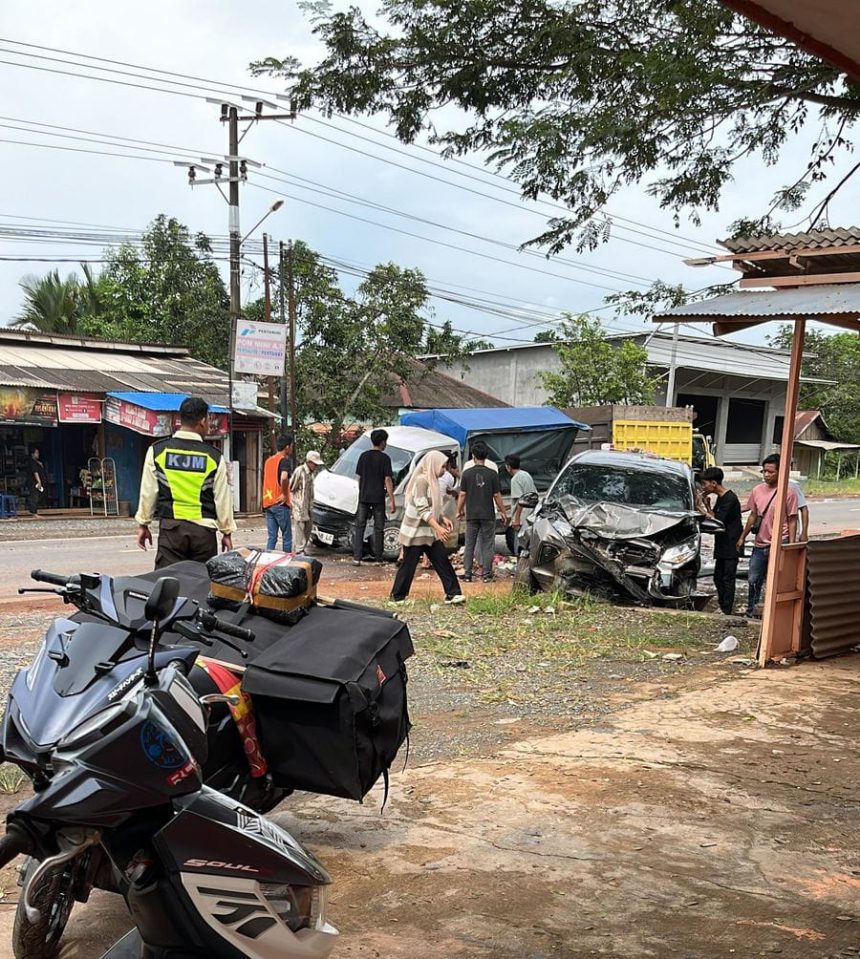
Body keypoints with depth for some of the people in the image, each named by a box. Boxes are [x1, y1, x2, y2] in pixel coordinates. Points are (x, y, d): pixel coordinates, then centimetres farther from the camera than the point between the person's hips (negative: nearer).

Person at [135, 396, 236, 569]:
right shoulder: (215, 457, 0)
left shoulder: (157, 450, 2)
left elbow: (148, 492, 5)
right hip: (203, 529, 0)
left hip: (170, 527, 0)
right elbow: (222, 499, 4)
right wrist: (227, 532, 14)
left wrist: (143, 524, 15)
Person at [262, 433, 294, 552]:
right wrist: (285, 494, -15)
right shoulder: (284, 460, -10)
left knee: (272, 537, 7)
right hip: (280, 504, -7)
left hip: (267, 503, 7)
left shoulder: (269, 460, 16)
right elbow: (284, 478, -28)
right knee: (286, 536, 3)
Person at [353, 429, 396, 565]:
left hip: (364, 497, 3)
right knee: (378, 528, 7)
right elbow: (388, 480, -11)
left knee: (359, 526, 7)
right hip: (378, 498, -3)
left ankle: (357, 557, 0)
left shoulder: (364, 456, 5)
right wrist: (391, 500, -10)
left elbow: (359, 477, 8)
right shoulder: (385, 458, -7)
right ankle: (378, 558, 9)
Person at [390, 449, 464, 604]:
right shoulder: (422, 480, -18)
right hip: (416, 531, -9)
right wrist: (438, 528, -28)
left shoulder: (432, 481, 11)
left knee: (442, 561, 3)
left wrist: (443, 519, 5)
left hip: (429, 532, 9)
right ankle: (398, 596, 13)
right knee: (409, 564, 1)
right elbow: (422, 509, -24)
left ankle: (452, 594, 4)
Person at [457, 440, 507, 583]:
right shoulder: (492, 474, -6)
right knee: (487, 545, 6)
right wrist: (503, 512, 8)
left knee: (469, 545, 8)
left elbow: (462, 495, -1)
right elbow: (497, 496, -3)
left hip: (471, 515, 1)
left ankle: (467, 574, 9)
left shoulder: (467, 473, -4)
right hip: (488, 515, -1)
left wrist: (459, 510, 12)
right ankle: (487, 574, 6)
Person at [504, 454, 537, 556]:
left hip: (521, 518, -9)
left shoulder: (515, 479, -13)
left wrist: (517, 518, -19)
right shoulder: (527, 475, 13)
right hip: (531, 516, 9)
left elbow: (520, 499, -20)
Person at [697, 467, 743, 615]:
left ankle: (727, 612, -3)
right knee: (718, 577, 13)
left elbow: (718, 521, -21)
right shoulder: (720, 498, 13)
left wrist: (701, 509, -14)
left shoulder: (730, 499, -17)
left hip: (731, 546, -10)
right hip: (722, 546, 10)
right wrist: (707, 505, 1)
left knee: (728, 579, -6)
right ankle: (722, 607, 22)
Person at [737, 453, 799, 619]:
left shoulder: (789, 492, -8)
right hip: (760, 544, 6)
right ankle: (750, 612, 30)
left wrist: (791, 545, -11)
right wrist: (743, 537, 18)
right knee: (753, 580, 15)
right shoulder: (757, 490, 7)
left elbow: (792, 521, -7)